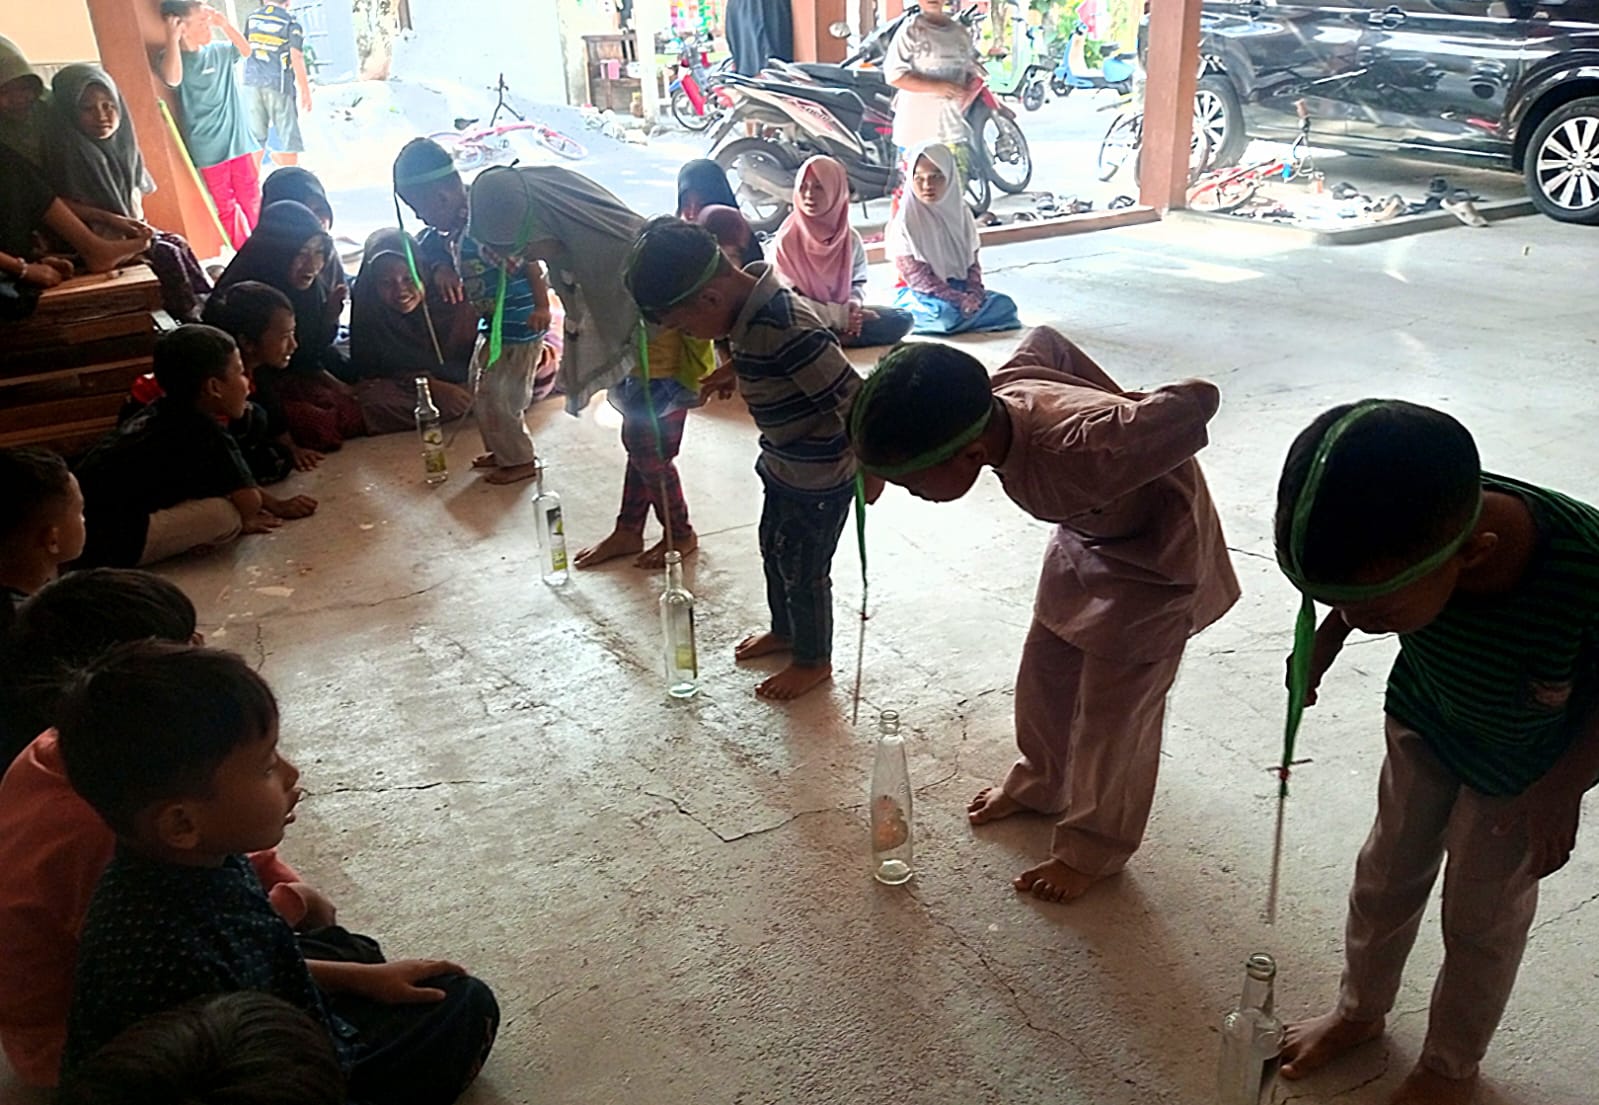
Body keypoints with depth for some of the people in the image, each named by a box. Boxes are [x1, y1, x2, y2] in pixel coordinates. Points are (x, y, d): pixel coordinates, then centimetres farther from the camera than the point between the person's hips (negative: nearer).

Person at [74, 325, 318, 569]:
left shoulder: (162, 414, 12)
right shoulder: (207, 434, -15)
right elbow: (248, 501, -13)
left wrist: (278, 506, 20)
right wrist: (241, 521, 9)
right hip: (105, 547, -10)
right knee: (225, 514, -20)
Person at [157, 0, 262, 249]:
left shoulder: (218, 51, 6)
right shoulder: (171, 58, -8)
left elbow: (245, 50, 14)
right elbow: (173, 79, -27)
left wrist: (224, 24, 1)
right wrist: (172, 39, -28)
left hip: (239, 142, 4)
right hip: (209, 150, -4)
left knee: (253, 201, 11)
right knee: (226, 207, 4)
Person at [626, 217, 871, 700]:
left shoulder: (784, 329, -35)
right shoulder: (752, 307, -7)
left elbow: (852, 397, -33)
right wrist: (730, 372, 26)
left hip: (820, 478, -9)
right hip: (784, 467, 9)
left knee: (803, 570, 10)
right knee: (774, 552, 25)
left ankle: (814, 661, 33)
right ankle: (784, 630, 49)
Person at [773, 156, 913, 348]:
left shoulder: (851, 238, 3)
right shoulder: (788, 238, -8)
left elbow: (859, 281, 15)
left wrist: (853, 304, -10)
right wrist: (839, 315, -18)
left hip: (844, 315, 6)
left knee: (902, 318, -15)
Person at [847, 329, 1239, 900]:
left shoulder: (1082, 451, -44)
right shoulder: (996, 398, -22)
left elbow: (1199, 399, -36)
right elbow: (1045, 340, -2)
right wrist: (1121, 409, -2)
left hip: (1155, 558, -7)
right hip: (1085, 535, 7)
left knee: (1113, 710, 5)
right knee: (1045, 671, 18)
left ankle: (1093, 848, 27)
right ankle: (1040, 783, 44)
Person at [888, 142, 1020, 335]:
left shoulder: (959, 212, 6)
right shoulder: (905, 220, -10)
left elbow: (972, 261, 8)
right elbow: (914, 275, -15)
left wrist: (974, 294, -13)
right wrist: (959, 299, -22)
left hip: (960, 287, 6)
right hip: (922, 295, -6)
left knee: (1005, 304, -14)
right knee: (945, 314, -37)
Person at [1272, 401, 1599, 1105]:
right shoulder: (1399, 533, -33)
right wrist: (1322, 644, -6)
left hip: (1524, 767, -3)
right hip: (1423, 716, 3)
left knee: (1481, 919, 15)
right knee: (1388, 873, 20)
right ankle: (1360, 1011, 46)